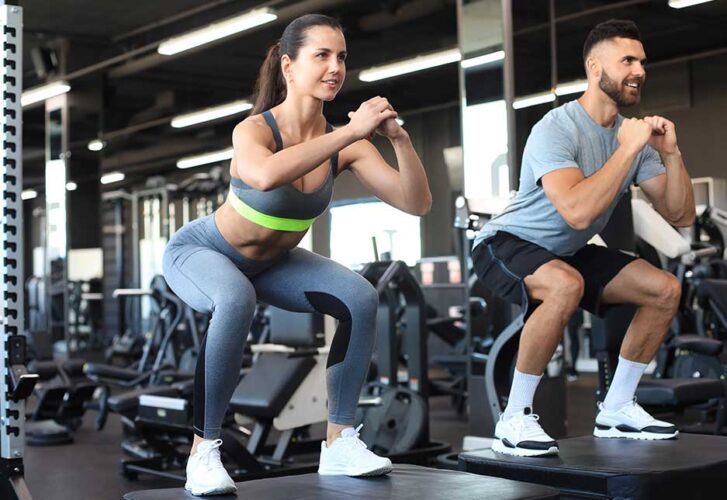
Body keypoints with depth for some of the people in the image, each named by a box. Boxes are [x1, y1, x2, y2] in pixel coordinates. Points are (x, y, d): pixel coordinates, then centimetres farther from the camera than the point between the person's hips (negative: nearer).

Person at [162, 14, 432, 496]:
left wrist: (401, 139, -36)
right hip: (200, 252, -5)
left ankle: (340, 441, -4)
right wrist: (350, 132, -52)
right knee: (237, 301, -38)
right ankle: (204, 451, -24)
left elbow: (417, 203, -21)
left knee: (361, 298, -15)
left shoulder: (344, 143, -18)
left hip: (270, 262, 5)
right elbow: (265, 175, -56)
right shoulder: (254, 130, -31)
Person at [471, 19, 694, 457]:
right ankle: (515, 419, -23)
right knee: (566, 285, -38)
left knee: (665, 289, -2)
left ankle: (616, 411, 9)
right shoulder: (557, 129, -25)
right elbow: (578, 211, -41)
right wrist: (628, 148, -32)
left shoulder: (634, 133, -2)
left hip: (567, 253, 8)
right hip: (506, 244, -8)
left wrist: (670, 153, -17)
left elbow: (681, 216, -2)